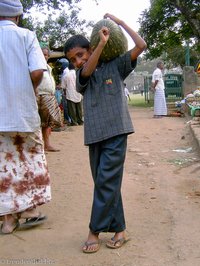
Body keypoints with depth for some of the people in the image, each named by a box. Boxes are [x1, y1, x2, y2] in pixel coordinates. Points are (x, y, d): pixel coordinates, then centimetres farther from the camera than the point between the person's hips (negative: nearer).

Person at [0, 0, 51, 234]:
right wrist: (29, 90, 5)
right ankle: (31, 210, 19)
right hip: (24, 111, -1)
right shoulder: (26, 36, -3)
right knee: (30, 160, 14)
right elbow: (37, 72, -14)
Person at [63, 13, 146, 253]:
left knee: (106, 181, -6)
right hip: (94, 135, 4)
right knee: (107, 183, 8)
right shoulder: (81, 76, 11)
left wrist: (120, 22, 4)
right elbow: (87, 71, -13)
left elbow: (141, 46, -1)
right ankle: (119, 230, 18)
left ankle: (95, 231, 5)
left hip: (116, 132, -4)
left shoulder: (115, 66, 6)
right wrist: (102, 43, -17)